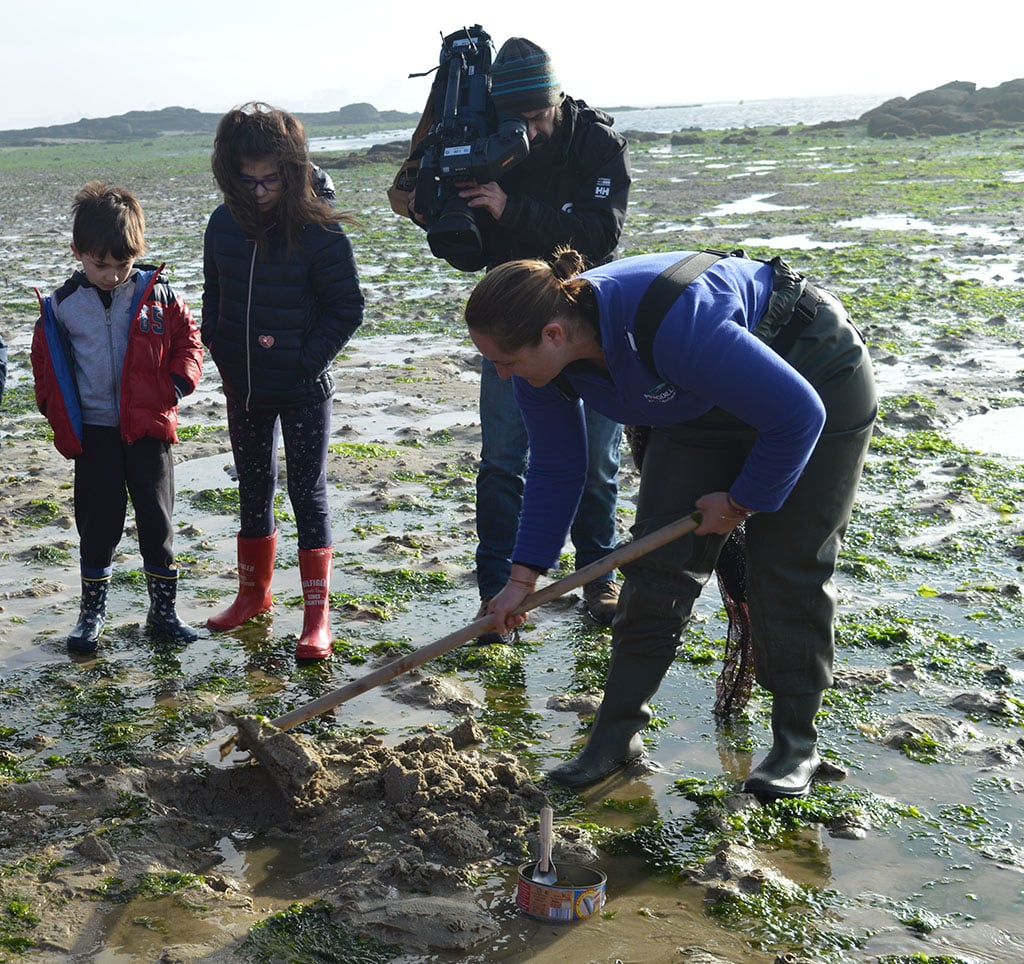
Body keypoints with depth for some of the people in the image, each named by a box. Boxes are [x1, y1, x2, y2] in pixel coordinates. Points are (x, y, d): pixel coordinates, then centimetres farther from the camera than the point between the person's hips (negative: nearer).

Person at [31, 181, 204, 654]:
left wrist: (179, 382, -9)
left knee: (156, 521, 6)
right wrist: (59, 418, 4)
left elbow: (187, 339, 7)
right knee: (98, 522, 7)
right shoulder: (62, 305, -1)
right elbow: (45, 362, 10)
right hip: (94, 432, 0)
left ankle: (164, 609, 19)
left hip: (149, 427, 0)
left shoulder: (156, 294, -2)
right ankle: (92, 609, 23)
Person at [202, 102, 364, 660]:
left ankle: (317, 616, 8)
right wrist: (220, 352, 5)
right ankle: (254, 592, 34)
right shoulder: (224, 225, 1)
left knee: (308, 494, 1)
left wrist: (306, 360, -15)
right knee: (253, 489, 17)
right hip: (243, 388, 5)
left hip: (303, 390, -5)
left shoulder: (319, 232, -15)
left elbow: (347, 308, -10)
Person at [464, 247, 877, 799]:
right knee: (659, 560, -1)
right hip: (707, 397, 7)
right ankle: (617, 732, 7)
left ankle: (797, 741, 11)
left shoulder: (671, 324, -43)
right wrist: (522, 578, -3)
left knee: (787, 567, -5)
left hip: (816, 378, -6)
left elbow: (797, 415, -34)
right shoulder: (541, 361, -19)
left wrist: (742, 500, -19)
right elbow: (554, 469, -2)